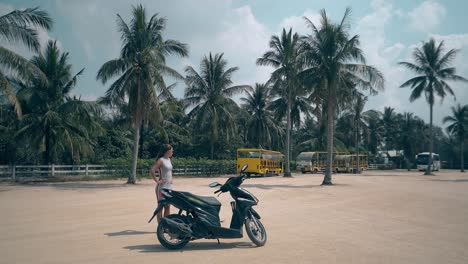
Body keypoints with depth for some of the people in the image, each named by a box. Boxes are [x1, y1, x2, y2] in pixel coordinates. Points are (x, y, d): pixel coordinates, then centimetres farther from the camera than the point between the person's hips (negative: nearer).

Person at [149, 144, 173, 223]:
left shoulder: (169, 160, 12)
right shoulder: (160, 160, -14)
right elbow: (151, 171, -25)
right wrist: (157, 181, -19)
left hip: (169, 186, 8)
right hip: (162, 187, -8)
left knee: (168, 207, 11)